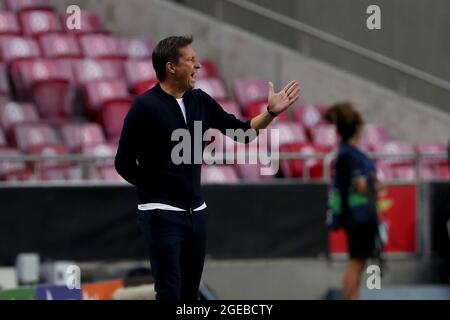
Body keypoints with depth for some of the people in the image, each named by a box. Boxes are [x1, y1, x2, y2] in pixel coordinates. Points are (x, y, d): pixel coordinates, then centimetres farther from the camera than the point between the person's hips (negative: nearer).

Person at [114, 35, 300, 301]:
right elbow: (124, 164, -8)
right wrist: (157, 188, 2)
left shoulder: (200, 101, 6)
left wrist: (271, 112, -2)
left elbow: (243, 132, 12)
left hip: (197, 212, 7)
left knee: (190, 293, 9)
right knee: (170, 293, -10)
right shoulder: (146, 107, -12)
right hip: (162, 215, -7)